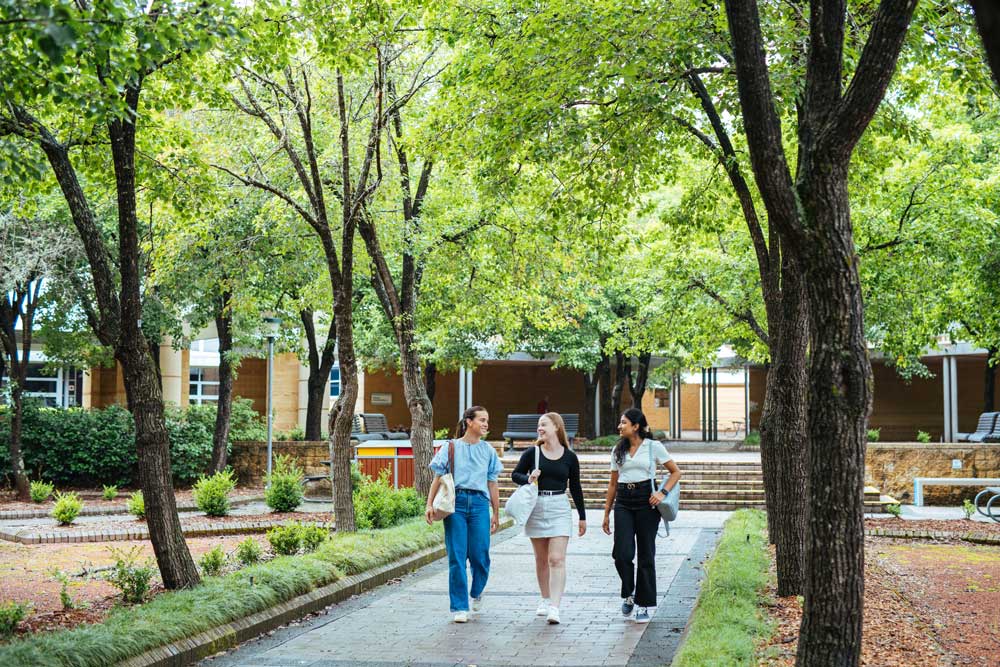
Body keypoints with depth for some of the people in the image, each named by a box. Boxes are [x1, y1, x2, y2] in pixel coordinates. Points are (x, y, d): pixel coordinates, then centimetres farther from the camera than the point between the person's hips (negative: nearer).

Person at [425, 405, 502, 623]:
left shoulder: (488, 450, 13)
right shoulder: (450, 447, 6)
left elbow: (492, 484, 14)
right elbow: (438, 478, 4)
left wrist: (496, 514, 13)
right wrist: (429, 505, -7)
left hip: (479, 503, 2)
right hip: (455, 503, -2)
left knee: (480, 555, -3)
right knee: (456, 557, -3)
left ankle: (477, 592, 27)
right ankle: (460, 607, 4)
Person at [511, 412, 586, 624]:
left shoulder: (570, 457, 2)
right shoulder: (532, 453, 1)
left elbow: (575, 487, 10)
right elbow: (515, 474, 11)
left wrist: (582, 516, 13)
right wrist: (528, 479, -11)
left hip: (559, 508, -1)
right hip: (536, 507, 1)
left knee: (557, 559, -11)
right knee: (541, 559, 11)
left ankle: (554, 607, -15)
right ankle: (545, 600, 27)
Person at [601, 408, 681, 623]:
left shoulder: (653, 446, 0)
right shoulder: (618, 450, 12)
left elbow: (676, 472, 3)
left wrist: (662, 492, -12)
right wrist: (606, 513, 13)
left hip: (646, 500, -3)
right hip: (623, 502, 3)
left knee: (646, 555, 1)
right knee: (622, 554, -9)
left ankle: (644, 605, 11)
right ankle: (628, 594, 16)